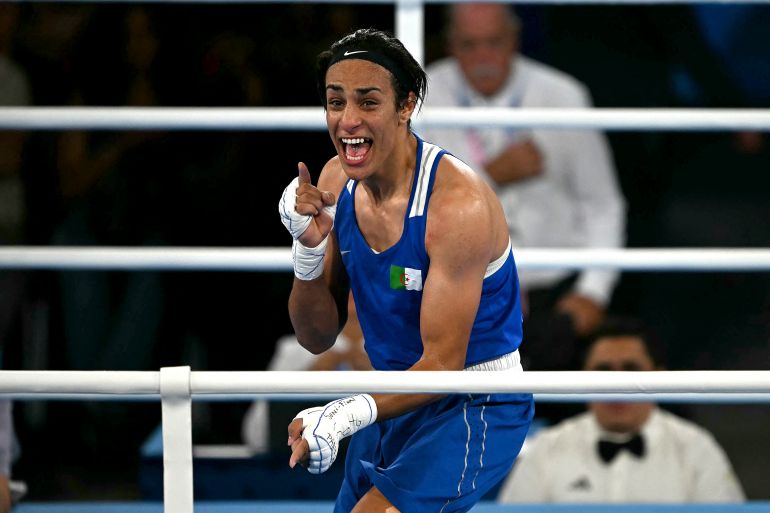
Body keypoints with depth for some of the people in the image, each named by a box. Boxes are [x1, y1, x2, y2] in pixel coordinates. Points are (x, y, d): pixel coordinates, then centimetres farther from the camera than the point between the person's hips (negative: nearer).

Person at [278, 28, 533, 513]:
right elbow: (318, 338, 1)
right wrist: (308, 249, -18)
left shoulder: (457, 201, -24)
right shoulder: (336, 184, -3)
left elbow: (444, 364, -25)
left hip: (473, 406, -8)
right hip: (395, 401, 8)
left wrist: (349, 414, -40)